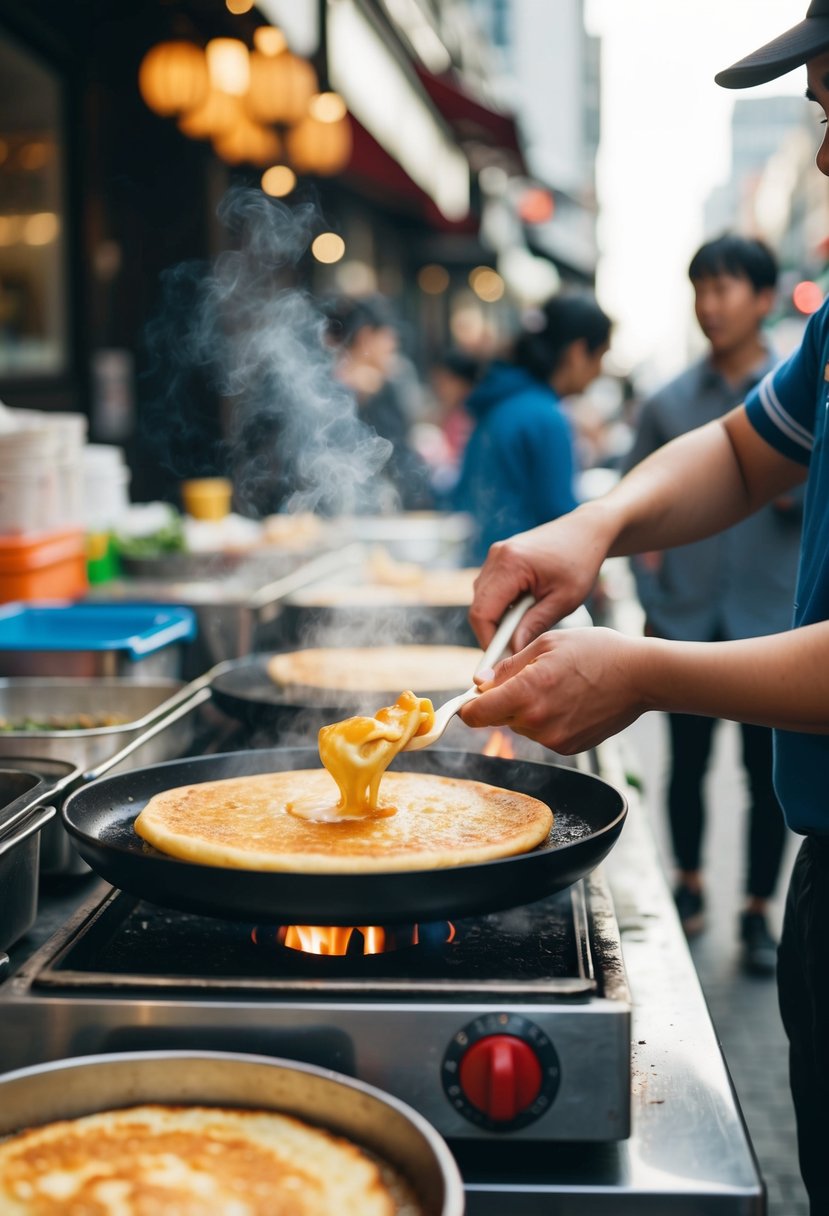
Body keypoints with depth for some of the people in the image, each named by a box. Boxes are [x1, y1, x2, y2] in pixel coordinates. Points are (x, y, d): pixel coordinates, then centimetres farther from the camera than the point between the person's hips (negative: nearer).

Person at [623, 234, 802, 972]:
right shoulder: (670, 403, 6)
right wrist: (653, 588, 3)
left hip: (773, 619, -1)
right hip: (688, 619, 2)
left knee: (768, 770, 4)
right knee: (688, 763, 10)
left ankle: (758, 914, 19)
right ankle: (689, 887, 31)